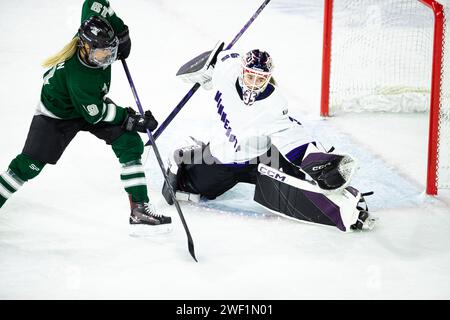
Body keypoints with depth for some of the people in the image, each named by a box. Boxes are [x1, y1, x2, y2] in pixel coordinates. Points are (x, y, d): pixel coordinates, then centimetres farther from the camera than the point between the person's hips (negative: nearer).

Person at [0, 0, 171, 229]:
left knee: (130, 143, -8)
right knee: (30, 165, -5)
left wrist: (121, 32, -10)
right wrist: (132, 120, -23)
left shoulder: (93, 34, -28)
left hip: (92, 103, 7)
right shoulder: (78, 78, -42)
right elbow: (96, 114, -28)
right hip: (58, 114, -7)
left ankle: (139, 208, -5)